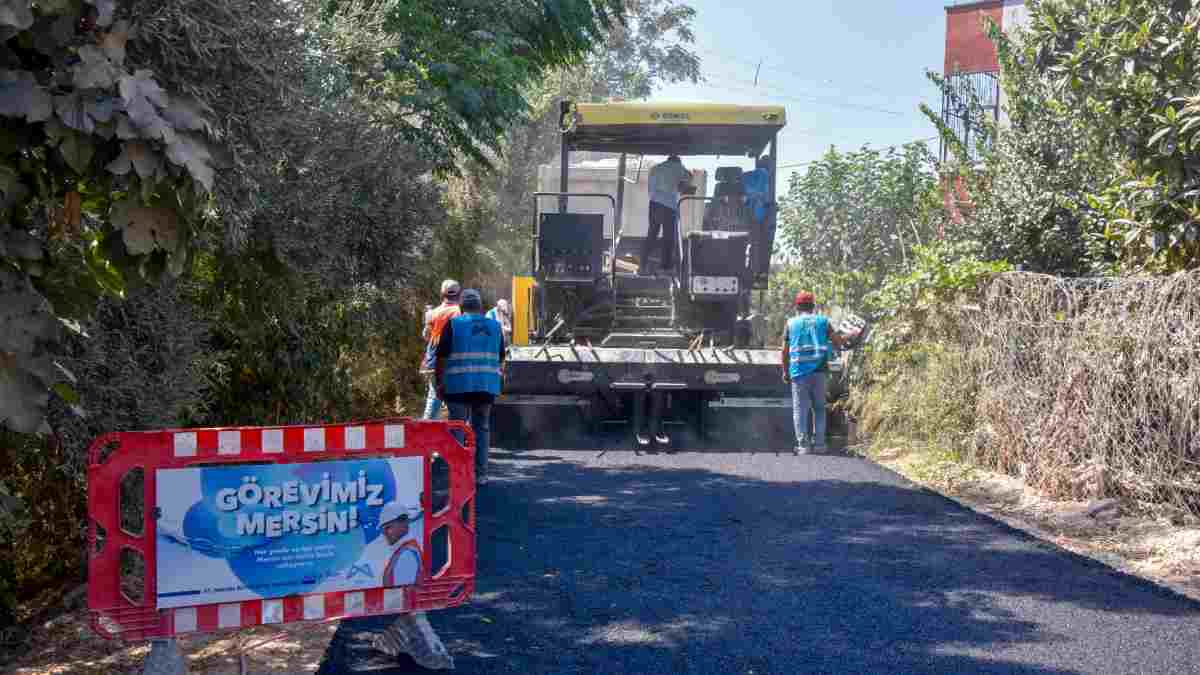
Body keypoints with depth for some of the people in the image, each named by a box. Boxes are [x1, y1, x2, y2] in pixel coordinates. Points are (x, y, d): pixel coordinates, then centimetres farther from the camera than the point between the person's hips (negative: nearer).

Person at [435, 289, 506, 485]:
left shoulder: (453, 324, -1)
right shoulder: (495, 326, 10)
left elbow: (441, 357, -3)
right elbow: (500, 360, 16)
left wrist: (439, 384, 5)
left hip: (459, 386, -3)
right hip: (487, 387, 3)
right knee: (481, 428, 13)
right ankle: (481, 474, 13)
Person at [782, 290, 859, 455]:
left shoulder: (791, 323, 7)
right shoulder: (822, 321, 8)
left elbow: (785, 351, 4)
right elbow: (838, 342, 4)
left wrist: (785, 371, 14)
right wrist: (851, 337, 24)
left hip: (799, 371, -1)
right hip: (818, 371, 1)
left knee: (800, 409, 1)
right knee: (819, 408, 13)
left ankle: (803, 444, -6)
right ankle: (818, 443, 8)